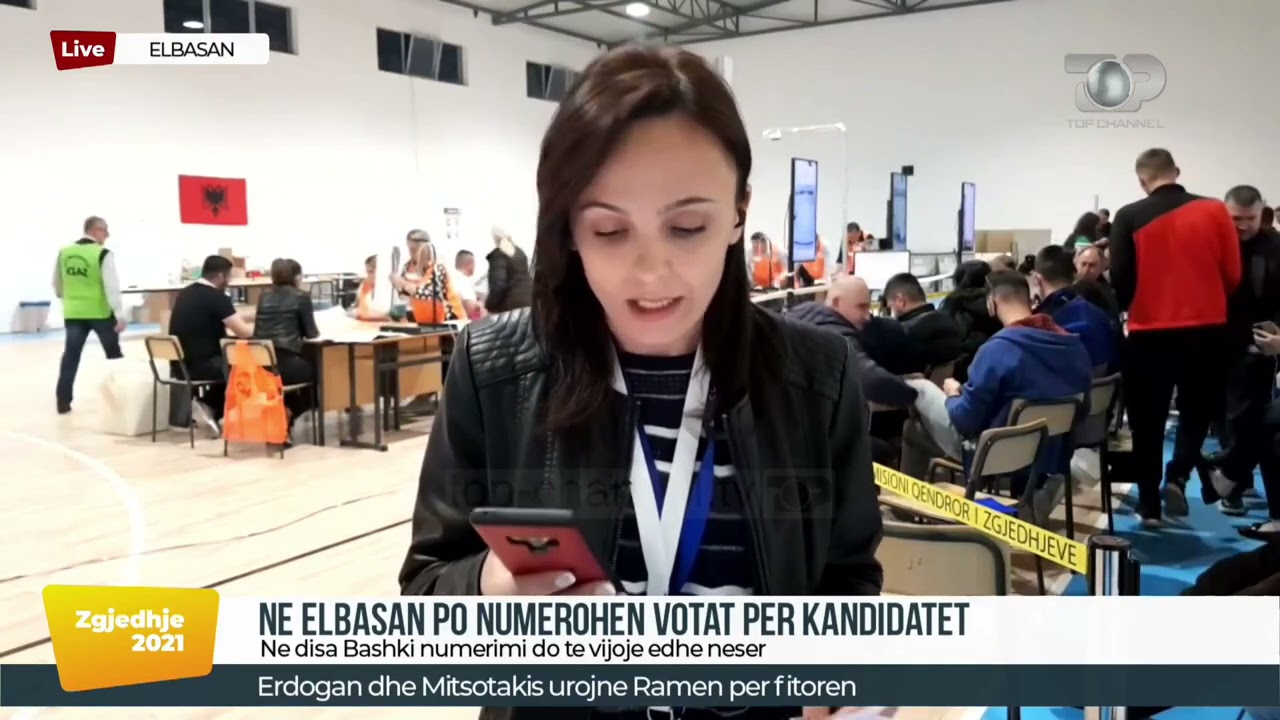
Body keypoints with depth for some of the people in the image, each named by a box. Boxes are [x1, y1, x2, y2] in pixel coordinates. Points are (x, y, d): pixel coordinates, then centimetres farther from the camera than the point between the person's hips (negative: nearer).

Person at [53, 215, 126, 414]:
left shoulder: (64, 253, 5)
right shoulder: (103, 254, -13)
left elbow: (57, 284, 16)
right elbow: (112, 287, -18)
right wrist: (120, 315, -18)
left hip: (73, 313, 5)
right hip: (100, 312, -4)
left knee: (70, 356, 6)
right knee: (114, 355, 12)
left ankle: (63, 401, 3)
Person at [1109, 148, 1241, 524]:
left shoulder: (1129, 218, -6)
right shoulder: (1214, 210, -1)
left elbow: (1121, 280, -7)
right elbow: (1233, 275, 1)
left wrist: (1125, 309, 13)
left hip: (1149, 331, -1)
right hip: (1206, 329, 1)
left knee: (1148, 421, 11)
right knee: (1197, 410, 20)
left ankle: (1149, 505, 14)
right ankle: (1177, 476, 0)